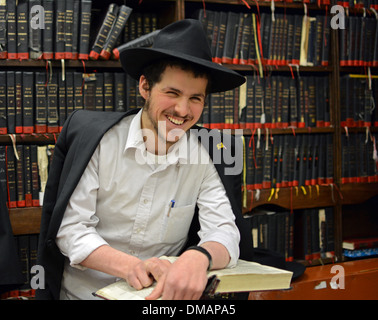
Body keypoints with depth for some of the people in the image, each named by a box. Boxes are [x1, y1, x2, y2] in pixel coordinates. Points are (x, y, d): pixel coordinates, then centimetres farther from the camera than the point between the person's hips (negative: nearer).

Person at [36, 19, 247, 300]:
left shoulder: (205, 156, -1)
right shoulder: (97, 139, -6)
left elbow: (224, 233, -7)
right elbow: (71, 230, -8)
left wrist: (199, 257, -31)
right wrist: (130, 266, -26)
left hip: (163, 297, 1)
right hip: (84, 292, -1)